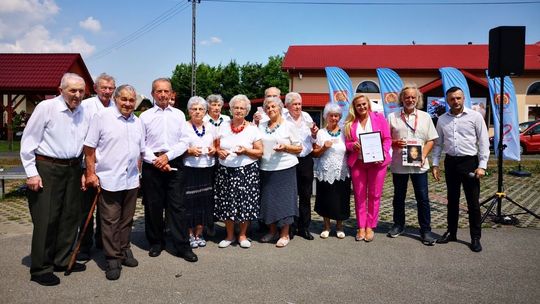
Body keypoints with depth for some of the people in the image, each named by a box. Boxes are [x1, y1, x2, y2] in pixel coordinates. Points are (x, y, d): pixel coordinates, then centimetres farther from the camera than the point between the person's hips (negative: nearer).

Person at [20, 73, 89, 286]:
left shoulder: (84, 113, 7)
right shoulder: (46, 108, -9)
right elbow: (28, 142, -7)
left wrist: (85, 171, 10)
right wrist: (31, 173, -10)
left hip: (73, 169, 6)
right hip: (47, 168, -5)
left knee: (71, 216, 11)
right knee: (46, 219, -2)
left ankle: (62, 260, 27)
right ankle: (40, 269, 12)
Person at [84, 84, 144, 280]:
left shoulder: (138, 122, 11)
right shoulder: (102, 117, -5)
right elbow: (89, 147, -6)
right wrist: (91, 173, -9)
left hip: (131, 181, 5)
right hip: (109, 180, -5)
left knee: (127, 220, 14)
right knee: (110, 221, 1)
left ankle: (124, 251, 28)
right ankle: (113, 259, 11)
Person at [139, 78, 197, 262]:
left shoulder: (179, 115, 7)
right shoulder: (145, 116, 3)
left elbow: (184, 142, 2)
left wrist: (167, 156, -10)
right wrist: (155, 160, -12)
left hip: (174, 164, 1)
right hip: (151, 165, 0)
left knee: (177, 205, 0)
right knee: (153, 206, 7)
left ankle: (183, 246, 7)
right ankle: (156, 243, 23)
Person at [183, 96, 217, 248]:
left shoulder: (211, 127, 12)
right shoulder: (183, 127, -1)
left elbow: (217, 146, 21)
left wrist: (214, 150, 0)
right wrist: (189, 151, -17)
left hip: (207, 169, 4)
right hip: (189, 169, -4)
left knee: (205, 201, 6)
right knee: (190, 201, -3)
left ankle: (199, 233, 21)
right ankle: (190, 234, 14)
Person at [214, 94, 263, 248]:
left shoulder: (252, 129, 1)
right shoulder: (223, 127, 9)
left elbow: (260, 152, -1)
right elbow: (217, 146, 15)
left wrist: (246, 151, -17)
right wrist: (219, 151, -7)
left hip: (246, 171, -2)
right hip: (226, 171, 2)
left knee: (245, 202, 0)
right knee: (226, 203, 4)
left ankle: (242, 235, 19)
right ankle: (229, 235, 21)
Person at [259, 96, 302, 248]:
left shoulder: (288, 125, 1)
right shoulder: (261, 126, 12)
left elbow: (299, 148, 2)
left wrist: (285, 147, -15)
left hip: (284, 168, -4)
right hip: (266, 169, 4)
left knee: (284, 200, -2)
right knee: (268, 200, 7)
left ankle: (285, 234, 9)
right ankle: (272, 231, 23)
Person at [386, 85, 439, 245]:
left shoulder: (425, 117, 7)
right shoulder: (392, 117, 4)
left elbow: (430, 140, 6)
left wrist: (423, 155, -10)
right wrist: (395, 143, -15)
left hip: (419, 164, 0)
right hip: (398, 164, 0)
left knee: (423, 198, 1)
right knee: (399, 197, 13)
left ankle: (425, 230, 12)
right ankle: (398, 225, 29)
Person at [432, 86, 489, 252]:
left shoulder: (475, 116, -4)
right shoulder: (442, 119, 7)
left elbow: (484, 142, -4)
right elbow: (438, 144, 12)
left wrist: (482, 165, -10)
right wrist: (435, 164, 6)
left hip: (470, 161, -3)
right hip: (450, 162, 3)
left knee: (473, 202, 2)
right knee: (452, 200, 13)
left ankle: (475, 237, 14)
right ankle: (451, 232, 26)